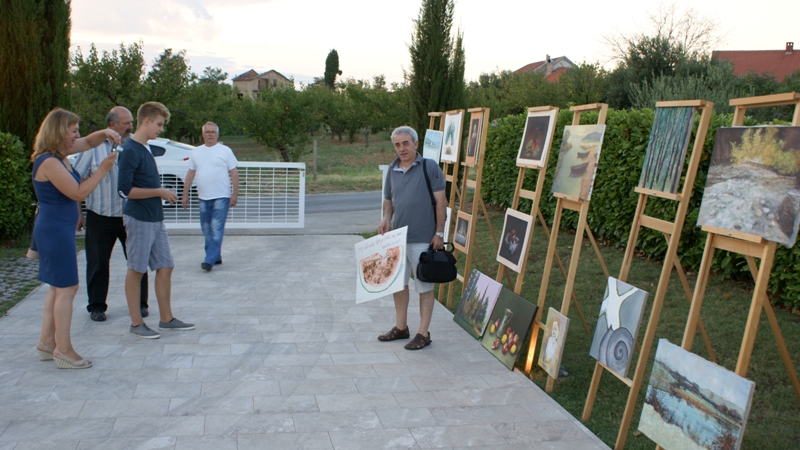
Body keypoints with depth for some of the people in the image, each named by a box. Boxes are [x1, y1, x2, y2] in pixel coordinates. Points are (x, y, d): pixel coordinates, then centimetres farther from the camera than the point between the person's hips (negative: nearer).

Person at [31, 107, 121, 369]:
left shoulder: (59, 154, 9)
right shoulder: (49, 162, -19)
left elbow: (88, 143, 22)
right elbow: (79, 193, -20)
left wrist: (104, 134, 2)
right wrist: (103, 169, -13)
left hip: (59, 230, 10)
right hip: (55, 231, -10)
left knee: (58, 287, 16)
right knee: (66, 288, -4)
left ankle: (47, 342, 26)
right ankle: (63, 350, 4)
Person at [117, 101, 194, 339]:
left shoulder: (146, 148, 12)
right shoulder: (130, 151, -15)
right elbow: (125, 190, -21)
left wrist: (163, 194, 9)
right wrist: (159, 192, -16)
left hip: (155, 219, 9)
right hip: (139, 220, -8)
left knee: (165, 267, 10)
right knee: (136, 270, 3)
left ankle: (166, 318, 20)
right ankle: (136, 323, 14)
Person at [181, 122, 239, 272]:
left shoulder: (225, 151, 0)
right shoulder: (196, 152, 12)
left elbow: (234, 173, -2)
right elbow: (190, 174, 14)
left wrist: (235, 194, -9)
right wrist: (185, 195, 10)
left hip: (221, 197, -5)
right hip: (203, 197, 5)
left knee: (216, 230, -9)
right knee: (207, 230, 9)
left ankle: (209, 260, -10)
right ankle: (216, 257, 20)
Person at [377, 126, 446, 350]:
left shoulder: (429, 167, -8)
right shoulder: (392, 170, 8)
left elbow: (440, 201, -8)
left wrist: (439, 233, -12)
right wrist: (386, 219, -4)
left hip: (423, 239, -6)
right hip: (397, 237, 6)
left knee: (424, 286, 4)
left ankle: (423, 333, 14)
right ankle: (401, 327, 30)